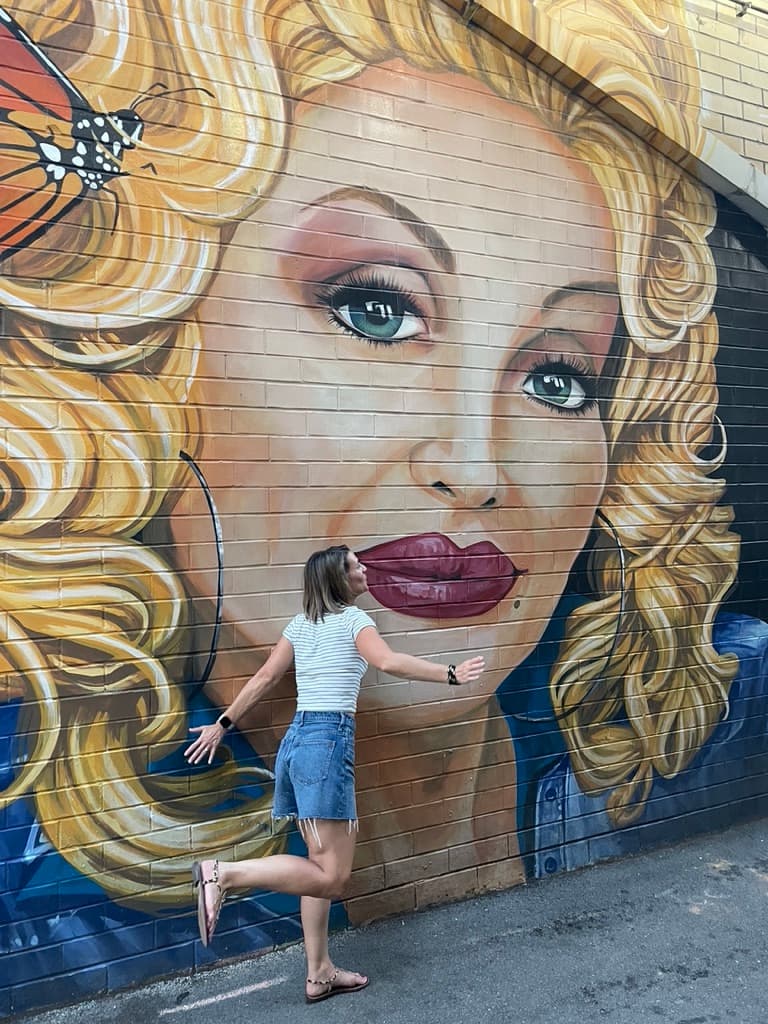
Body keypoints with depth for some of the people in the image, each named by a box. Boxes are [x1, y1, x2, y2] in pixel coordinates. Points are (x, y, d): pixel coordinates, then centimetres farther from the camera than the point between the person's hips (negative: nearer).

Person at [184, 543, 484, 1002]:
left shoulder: (300, 624, 15)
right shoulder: (353, 619, -5)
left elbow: (263, 680, 16)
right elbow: (389, 661, -22)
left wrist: (222, 725, 22)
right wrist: (451, 674, -21)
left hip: (296, 741, 9)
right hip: (328, 743, -9)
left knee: (323, 865, 16)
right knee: (332, 877, -6)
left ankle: (320, 974, 23)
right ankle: (222, 874, -11)